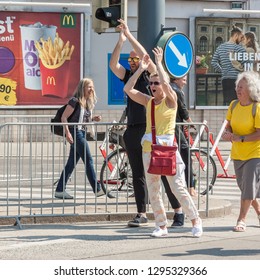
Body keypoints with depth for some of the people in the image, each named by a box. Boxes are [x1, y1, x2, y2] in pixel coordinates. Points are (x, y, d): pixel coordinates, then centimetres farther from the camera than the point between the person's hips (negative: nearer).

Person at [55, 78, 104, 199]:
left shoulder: (88, 102, 15)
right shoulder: (75, 101, -11)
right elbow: (64, 117, -13)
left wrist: (94, 118, 5)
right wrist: (67, 133, -22)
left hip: (82, 133, 9)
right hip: (76, 132, -9)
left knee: (72, 163, 7)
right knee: (88, 161, -7)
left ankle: (60, 190, 9)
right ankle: (97, 189, -4)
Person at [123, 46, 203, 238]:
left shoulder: (171, 99, -2)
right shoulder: (148, 101, 10)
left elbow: (165, 83, -22)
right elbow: (128, 89, 2)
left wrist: (159, 63, -12)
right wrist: (141, 69, 0)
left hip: (168, 147, -5)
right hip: (149, 148, 5)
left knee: (178, 188, -8)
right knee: (153, 190, 5)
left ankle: (196, 220, 5)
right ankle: (162, 226, 13)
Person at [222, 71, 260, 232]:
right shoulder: (234, 106, 3)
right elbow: (229, 126, 11)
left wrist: (240, 138, -25)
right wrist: (228, 134, -12)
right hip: (238, 154, 6)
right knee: (245, 187, 14)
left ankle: (242, 220, -7)